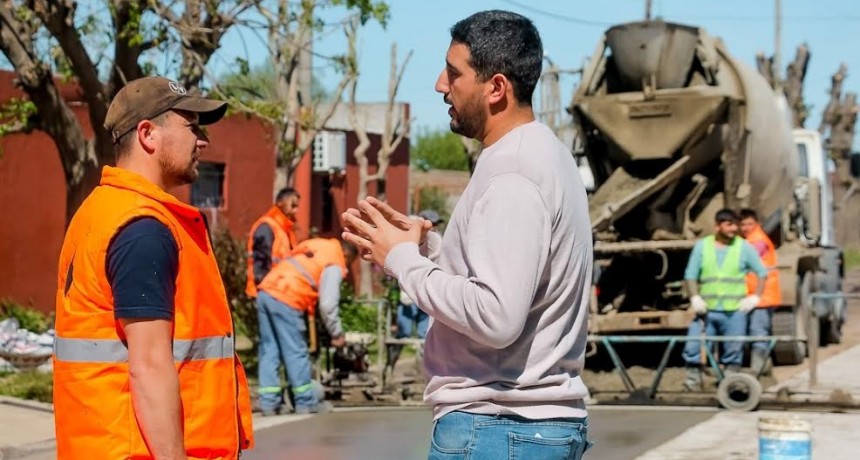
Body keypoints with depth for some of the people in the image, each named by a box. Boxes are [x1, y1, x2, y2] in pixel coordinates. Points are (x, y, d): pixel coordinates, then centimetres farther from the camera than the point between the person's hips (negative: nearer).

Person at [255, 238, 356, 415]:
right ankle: (306, 402, 10)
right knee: (296, 352, 2)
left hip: (265, 292, 8)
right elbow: (328, 304, -8)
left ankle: (269, 402, 12)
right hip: (285, 300, -8)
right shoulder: (334, 266, -1)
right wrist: (337, 334, 3)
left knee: (269, 349, 11)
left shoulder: (316, 244, 22)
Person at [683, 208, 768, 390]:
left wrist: (755, 297, -1)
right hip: (707, 310, 1)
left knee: (733, 350, 3)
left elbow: (761, 273, 9)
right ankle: (693, 377, 1)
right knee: (693, 346, -7)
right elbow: (691, 275, 9)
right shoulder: (702, 246, 7)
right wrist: (695, 297, -4)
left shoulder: (744, 247, 5)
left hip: (734, 310, -1)